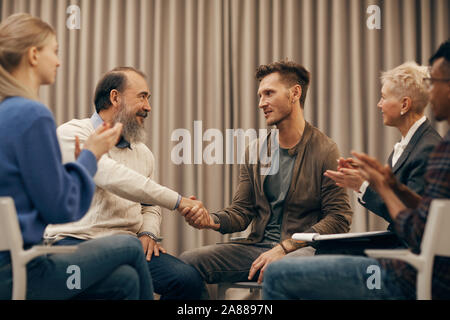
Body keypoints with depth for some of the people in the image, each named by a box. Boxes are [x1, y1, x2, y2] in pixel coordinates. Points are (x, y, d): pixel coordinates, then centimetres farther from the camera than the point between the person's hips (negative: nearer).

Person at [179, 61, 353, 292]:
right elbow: (242, 211, 12)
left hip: (302, 248, -5)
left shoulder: (324, 150, -3)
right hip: (258, 246, 5)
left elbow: (339, 219, -8)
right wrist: (211, 220, -12)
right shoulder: (255, 152, 13)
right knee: (186, 262, -14)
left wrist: (284, 248, -17)